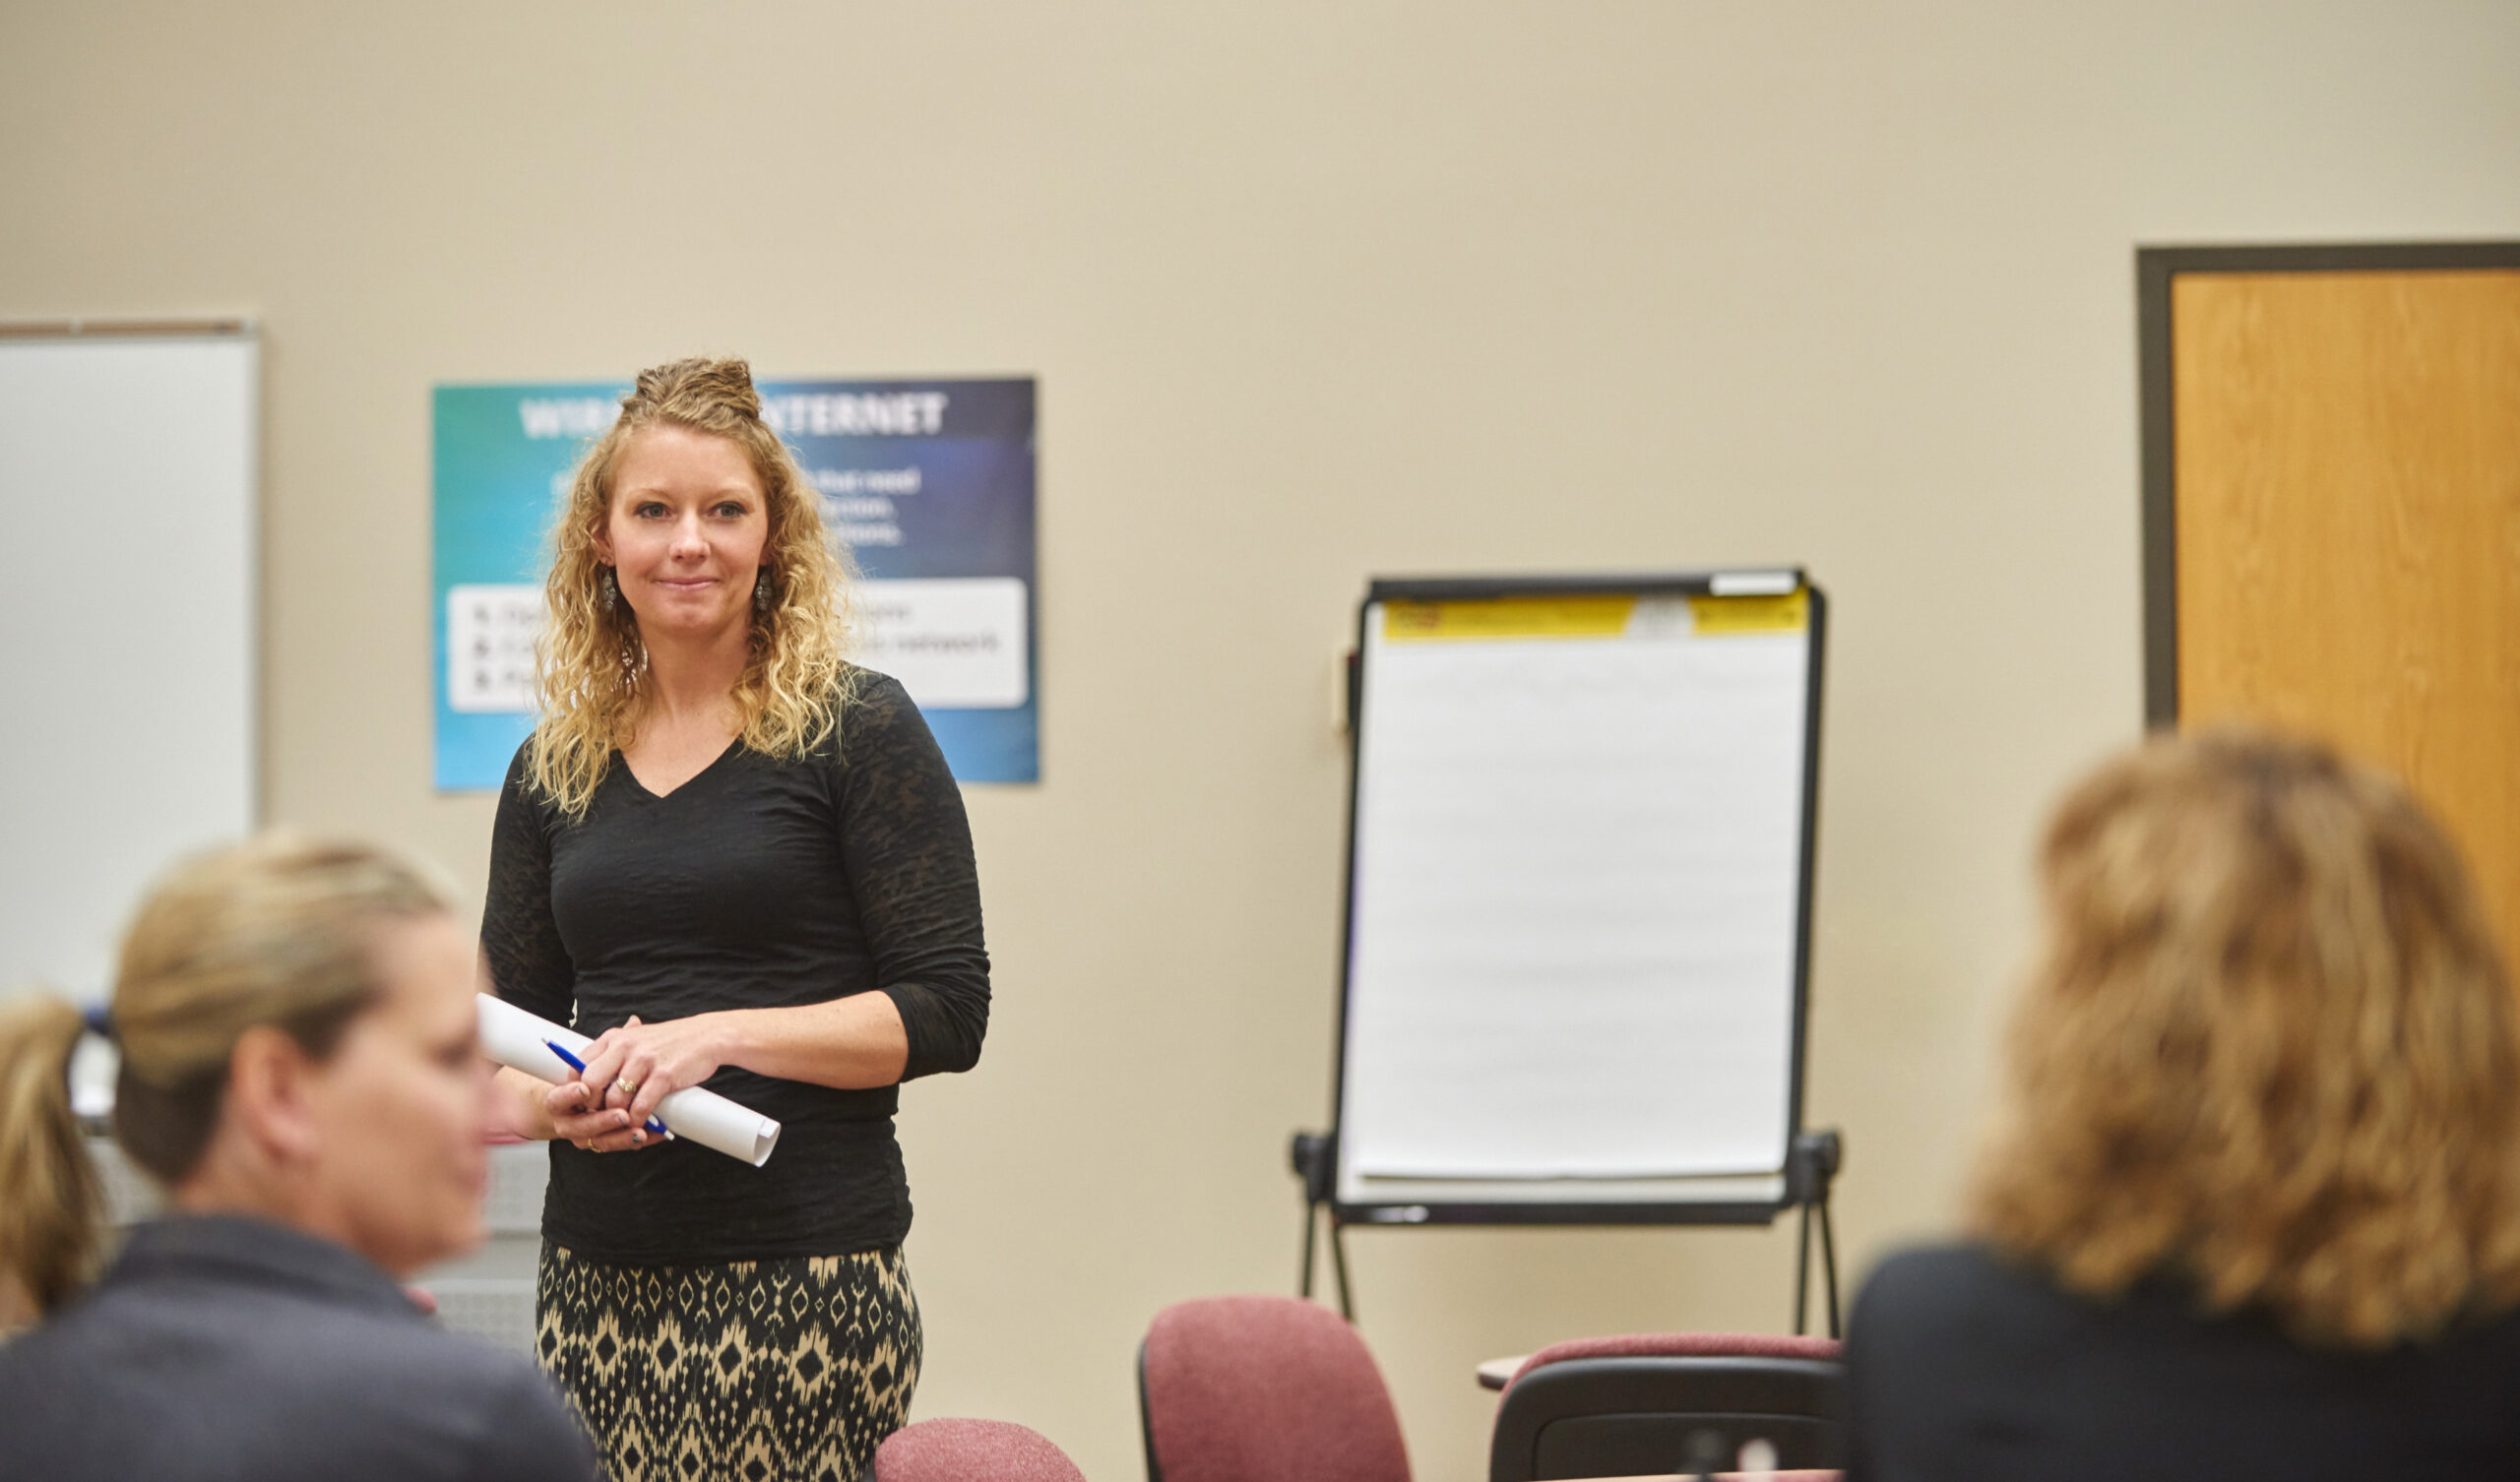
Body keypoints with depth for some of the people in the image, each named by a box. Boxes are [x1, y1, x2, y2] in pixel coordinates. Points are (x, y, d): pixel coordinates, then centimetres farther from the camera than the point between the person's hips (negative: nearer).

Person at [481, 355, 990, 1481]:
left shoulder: (856, 732, -1)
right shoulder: (554, 769, 13)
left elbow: (947, 1012, -6)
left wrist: (721, 1036, -16)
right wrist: (560, 1101, -6)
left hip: (806, 1273, -4)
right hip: (597, 1279, 4)